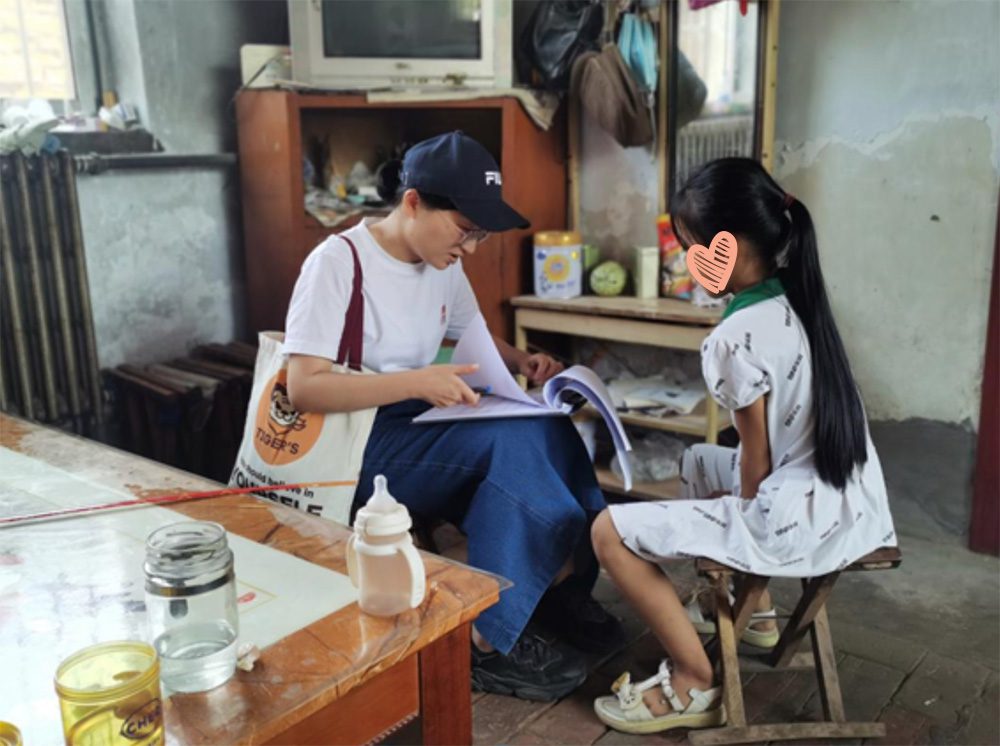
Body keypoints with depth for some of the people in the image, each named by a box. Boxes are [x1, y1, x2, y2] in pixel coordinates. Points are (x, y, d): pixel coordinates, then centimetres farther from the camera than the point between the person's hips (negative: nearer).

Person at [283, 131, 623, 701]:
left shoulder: (442, 264, 4)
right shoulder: (338, 262, -17)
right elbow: (303, 388, -24)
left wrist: (522, 361, -2)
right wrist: (417, 381, -34)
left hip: (422, 431, 7)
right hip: (355, 448, -7)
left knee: (548, 429, -18)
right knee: (513, 441, -28)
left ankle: (562, 581, -5)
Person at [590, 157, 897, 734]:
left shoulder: (737, 337, -21)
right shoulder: (798, 302, 5)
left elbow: (756, 464, -12)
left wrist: (742, 520, 6)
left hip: (797, 524, -9)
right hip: (853, 506, 9)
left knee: (612, 531, -6)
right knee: (699, 460, 32)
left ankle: (695, 685, 4)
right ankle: (754, 610, 38)